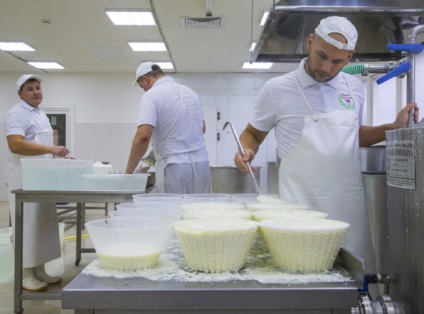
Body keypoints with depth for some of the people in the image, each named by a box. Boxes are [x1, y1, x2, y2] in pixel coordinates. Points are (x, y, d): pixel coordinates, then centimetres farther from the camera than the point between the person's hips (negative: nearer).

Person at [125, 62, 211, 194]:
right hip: (201, 163, 6)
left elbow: (143, 136, -18)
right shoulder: (190, 92, 15)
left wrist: (129, 170, -10)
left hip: (174, 166, -6)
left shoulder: (151, 95, -6)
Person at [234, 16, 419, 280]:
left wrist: (394, 127, 8)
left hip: (351, 204, 4)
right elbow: (253, 134, 8)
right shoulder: (276, 89, -6)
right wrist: (247, 150, -12)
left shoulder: (355, 88, 6)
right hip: (301, 207, -3)